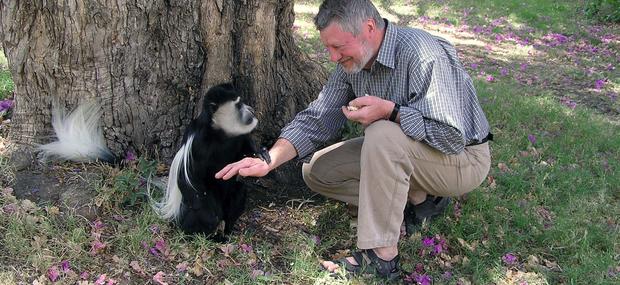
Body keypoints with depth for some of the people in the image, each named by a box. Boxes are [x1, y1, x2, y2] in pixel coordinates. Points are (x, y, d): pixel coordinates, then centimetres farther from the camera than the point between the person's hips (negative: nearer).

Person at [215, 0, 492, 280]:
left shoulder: (423, 55, -29)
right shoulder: (352, 63, -5)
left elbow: (452, 137, -31)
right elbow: (315, 120, -6)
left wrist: (390, 110, -34)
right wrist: (268, 161, -19)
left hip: (464, 157, -7)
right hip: (394, 153, 8)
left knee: (383, 134, -36)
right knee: (316, 171, -1)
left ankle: (381, 258, -27)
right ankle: (418, 197, -1)